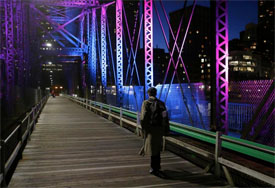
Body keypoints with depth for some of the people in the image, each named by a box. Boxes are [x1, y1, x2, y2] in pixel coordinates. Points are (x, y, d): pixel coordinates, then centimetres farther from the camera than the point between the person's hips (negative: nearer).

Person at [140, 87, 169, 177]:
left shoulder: (146, 103, -6)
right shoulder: (161, 103, 7)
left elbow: (143, 117, -13)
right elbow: (165, 117, 5)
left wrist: (143, 128, -5)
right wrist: (166, 129, 11)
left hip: (150, 128, -4)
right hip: (159, 128, 4)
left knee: (153, 149, 1)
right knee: (157, 147, 16)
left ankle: (155, 169, 0)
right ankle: (154, 167, 26)